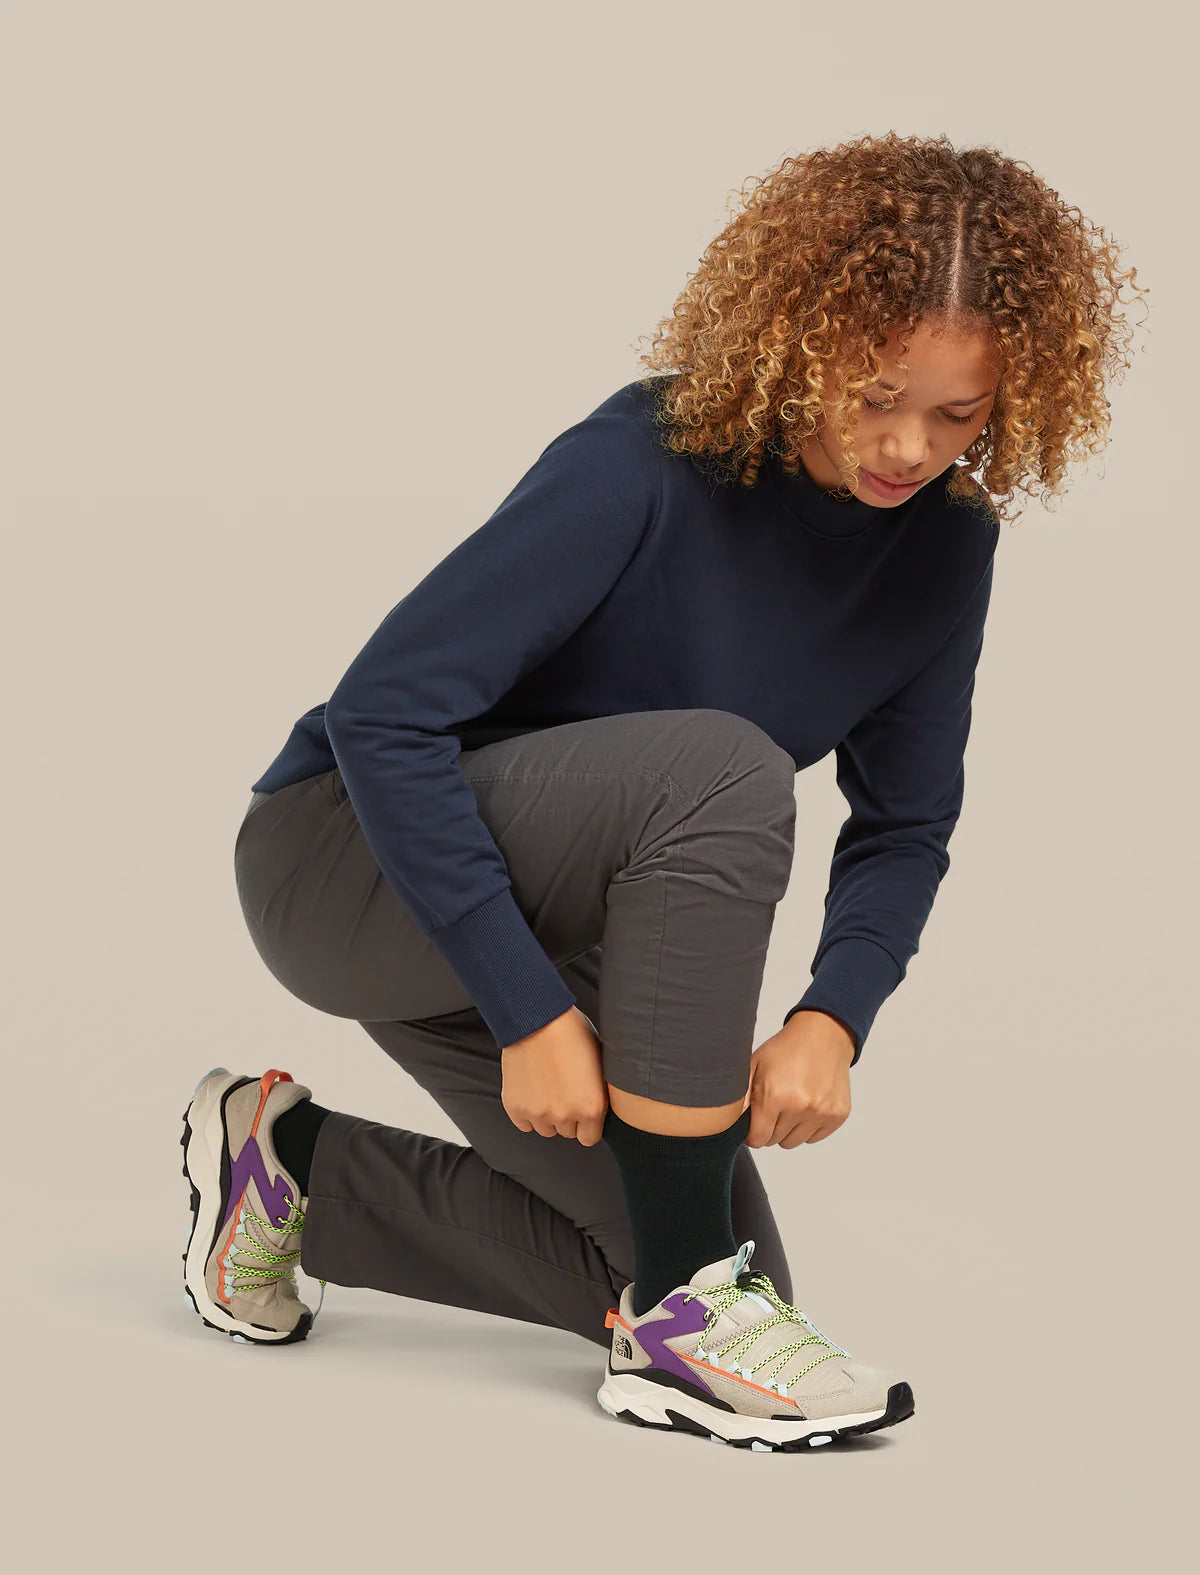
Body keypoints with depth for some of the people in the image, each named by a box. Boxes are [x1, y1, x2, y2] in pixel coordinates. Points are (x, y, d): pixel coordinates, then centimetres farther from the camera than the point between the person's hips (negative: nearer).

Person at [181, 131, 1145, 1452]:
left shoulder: (942, 541, -7)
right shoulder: (646, 465, -27)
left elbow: (905, 824, 1)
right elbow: (388, 711, -29)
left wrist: (833, 1018, -18)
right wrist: (527, 1009, -30)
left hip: (546, 907, 7)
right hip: (347, 851, -7)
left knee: (715, 1274, -1)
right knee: (720, 770, -34)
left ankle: (296, 1168, 15)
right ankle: (683, 1322, -25)